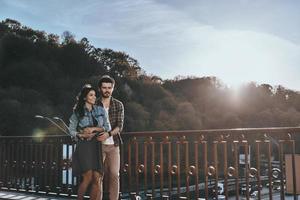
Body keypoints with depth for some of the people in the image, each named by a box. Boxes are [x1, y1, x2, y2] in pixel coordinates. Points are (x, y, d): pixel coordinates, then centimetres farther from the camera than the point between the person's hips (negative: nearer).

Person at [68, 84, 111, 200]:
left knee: (96, 179, -4)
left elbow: (108, 127, 6)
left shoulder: (100, 110, 10)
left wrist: (94, 128, -8)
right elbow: (71, 130, 5)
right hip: (84, 146, -3)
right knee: (88, 176, -13)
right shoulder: (77, 112, 4)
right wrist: (82, 135, -12)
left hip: (97, 146, 3)